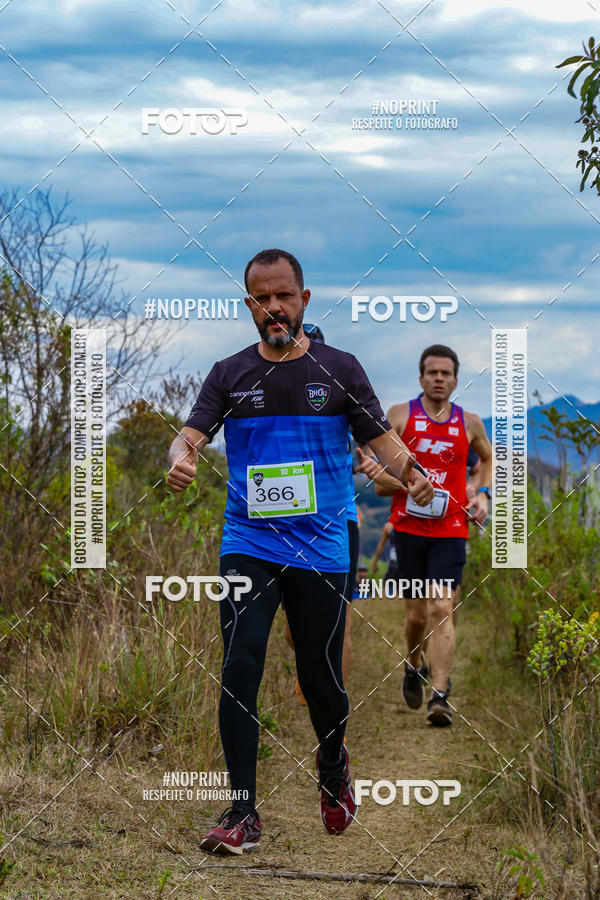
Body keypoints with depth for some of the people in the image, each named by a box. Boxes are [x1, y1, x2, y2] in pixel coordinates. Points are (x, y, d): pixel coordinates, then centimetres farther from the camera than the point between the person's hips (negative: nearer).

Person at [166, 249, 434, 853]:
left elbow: (381, 439, 4)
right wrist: (181, 458, -27)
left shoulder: (339, 369, 5)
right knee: (239, 669, -13)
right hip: (247, 547, 0)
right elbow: (193, 432, -3)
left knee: (321, 678, 4)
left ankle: (333, 773, 36)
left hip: (321, 550, 0)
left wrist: (410, 472, -18)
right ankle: (242, 813, -6)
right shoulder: (230, 374, 6)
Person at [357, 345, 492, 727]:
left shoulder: (469, 423, 6)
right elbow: (380, 483, 2)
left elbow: (489, 458, 27)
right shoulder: (400, 416, 1)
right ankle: (415, 667, 37)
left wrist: (483, 494, 11)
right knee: (417, 614, 7)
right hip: (409, 527, 0)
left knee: (441, 610, -12)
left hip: (451, 529, 0)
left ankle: (440, 696, -14)